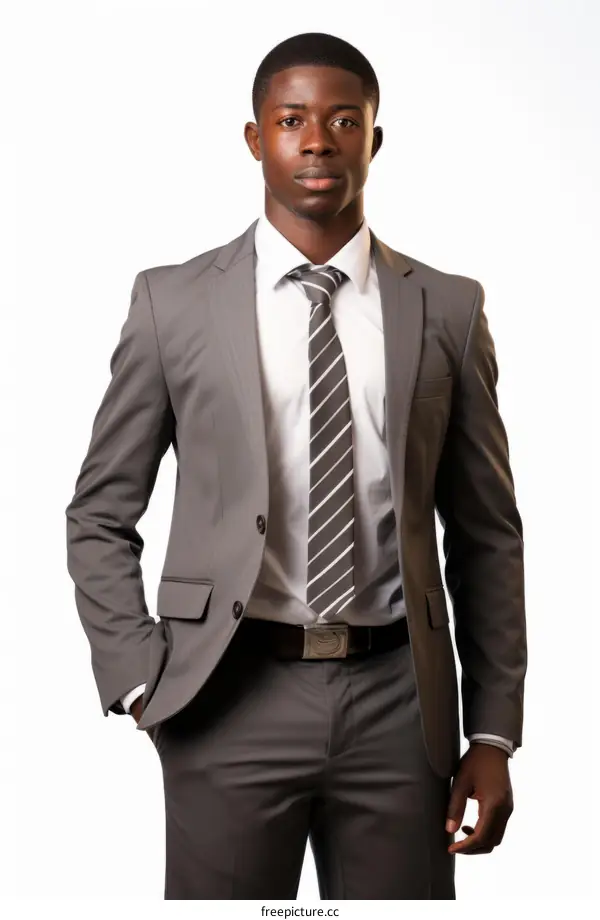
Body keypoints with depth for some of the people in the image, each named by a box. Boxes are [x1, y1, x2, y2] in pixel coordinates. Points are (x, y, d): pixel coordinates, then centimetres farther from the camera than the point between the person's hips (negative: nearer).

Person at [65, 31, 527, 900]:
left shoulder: (447, 309, 4)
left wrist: (495, 731, 5)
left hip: (399, 702, 1)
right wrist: (142, 684, -3)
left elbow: (488, 533, 7)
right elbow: (100, 517, 6)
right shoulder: (173, 302, 2)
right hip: (231, 699, -1)